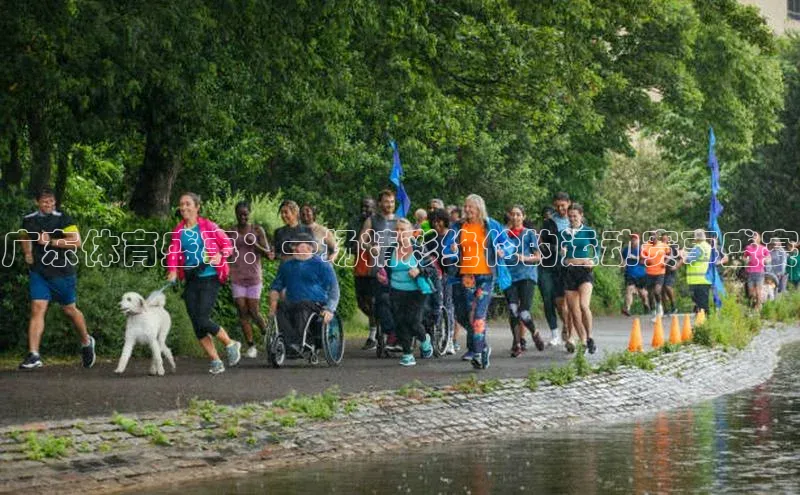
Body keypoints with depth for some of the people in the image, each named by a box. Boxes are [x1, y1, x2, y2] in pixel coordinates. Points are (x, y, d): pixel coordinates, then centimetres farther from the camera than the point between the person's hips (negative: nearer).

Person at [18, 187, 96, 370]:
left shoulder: (63, 220, -8)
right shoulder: (29, 220, 7)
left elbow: (76, 241, -17)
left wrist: (51, 242, -21)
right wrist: (27, 253, 10)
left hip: (63, 272, -3)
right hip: (38, 271, 3)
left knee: (69, 309, 11)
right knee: (37, 309, -10)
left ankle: (86, 342, 38)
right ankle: (34, 356, -15)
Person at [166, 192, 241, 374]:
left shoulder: (208, 226, -3)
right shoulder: (178, 231, 9)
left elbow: (228, 244, 1)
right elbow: (173, 253, 1)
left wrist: (221, 255, -19)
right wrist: (173, 270, -17)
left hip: (210, 279, -5)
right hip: (191, 281, 5)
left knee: (202, 319, -15)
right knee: (196, 325, 0)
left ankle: (231, 344, 8)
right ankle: (215, 361, 11)